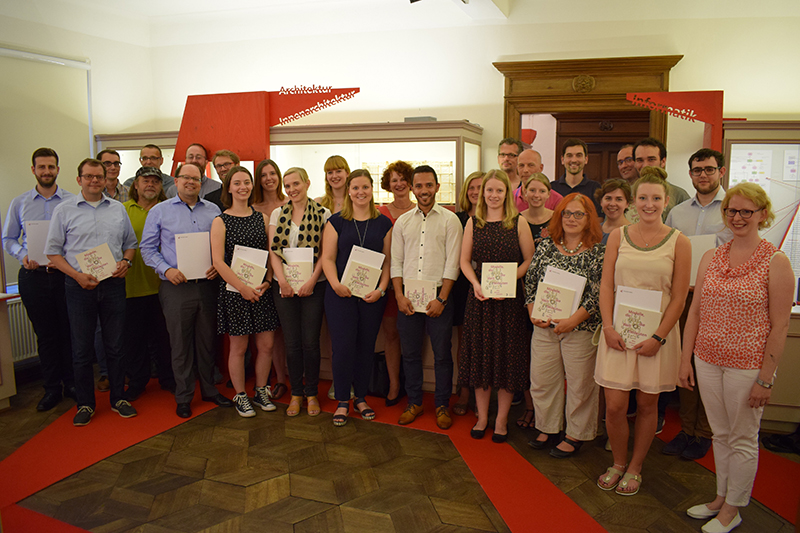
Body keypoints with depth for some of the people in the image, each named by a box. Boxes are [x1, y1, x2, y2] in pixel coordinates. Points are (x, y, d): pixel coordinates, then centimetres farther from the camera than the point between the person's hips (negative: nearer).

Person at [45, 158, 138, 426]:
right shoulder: (64, 210, 1)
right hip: (79, 286, -2)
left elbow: (130, 243, 17)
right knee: (82, 348, 5)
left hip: (113, 284, 2)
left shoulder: (118, 209, 10)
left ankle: (118, 398, 21)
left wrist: (126, 261, -3)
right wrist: (77, 275, -12)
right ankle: (85, 404, 18)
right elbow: (53, 251, 0)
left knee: (115, 345, 8)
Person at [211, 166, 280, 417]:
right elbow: (218, 261, -9)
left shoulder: (262, 218, 9)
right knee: (239, 346, 5)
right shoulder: (220, 221, -2)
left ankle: (261, 391, 26)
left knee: (266, 344, 6)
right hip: (234, 291, -3)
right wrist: (243, 287, -15)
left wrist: (267, 281, -5)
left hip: (262, 290, 3)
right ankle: (240, 396, 22)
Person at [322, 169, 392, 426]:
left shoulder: (383, 223, 7)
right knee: (343, 346, -3)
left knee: (366, 346, 8)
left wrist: (380, 289, -7)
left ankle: (361, 398, 24)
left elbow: (388, 261, 6)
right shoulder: (336, 221, 3)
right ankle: (342, 402, 13)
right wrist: (336, 284, -16)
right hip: (341, 294, -2)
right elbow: (328, 258, 0)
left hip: (372, 296, 2)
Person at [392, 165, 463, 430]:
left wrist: (441, 298, -12)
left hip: (438, 296, -3)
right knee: (410, 353, 10)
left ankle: (442, 405, 20)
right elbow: (396, 261, 8)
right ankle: (414, 403, 25)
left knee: (442, 354, 4)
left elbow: (452, 263, -5)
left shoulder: (450, 220, 0)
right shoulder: (402, 222, 10)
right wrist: (399, 295, -4)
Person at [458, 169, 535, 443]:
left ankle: (501, 420, 19)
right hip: (479, 297, 2)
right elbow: (465, 261, 7)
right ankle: (482, 417, 23)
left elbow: (529, 260, -1)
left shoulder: (518, 223, -1)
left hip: (509, 298, -2)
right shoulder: (473, 223, 5)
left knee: (506, 357, 4)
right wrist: (475, 284, -11)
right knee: (480, 355, 8)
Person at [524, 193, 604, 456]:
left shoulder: (598, 253, -4)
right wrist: (533, 313, -2)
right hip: (544, 327, 4)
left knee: (580, 382, 6)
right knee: (541, 379, 10)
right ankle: (547, 427, 30)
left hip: (581, 328, -3)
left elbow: (598, 295, -10)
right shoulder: (545, 246, 7)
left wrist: (573, 320, -16)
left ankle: (576, 434, 25)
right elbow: (530, 281, 9)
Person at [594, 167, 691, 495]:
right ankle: (618, 463, 27)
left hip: (657, 333, -1)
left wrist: (658, 337, -11)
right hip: (618, 331, 1)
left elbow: (679, 297, -3)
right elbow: (606, 286, 3)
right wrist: (608, 327, -8)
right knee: (614, 406, 1)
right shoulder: (618, 237, 4)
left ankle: (634, 468, 30)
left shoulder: (679, 243, -1)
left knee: (647, 405, 10)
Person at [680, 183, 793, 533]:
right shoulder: (710, 258, 5)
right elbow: (695, 311, 8)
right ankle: (721, 497, 35)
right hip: (708, 360, 4)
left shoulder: (776, 262, -9)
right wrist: (686, 359, 6)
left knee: (742, 439, 10)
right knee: (721, 435, 18)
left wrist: (766, 378, -12)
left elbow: (780, 326, -10)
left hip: (747, 365, -4)